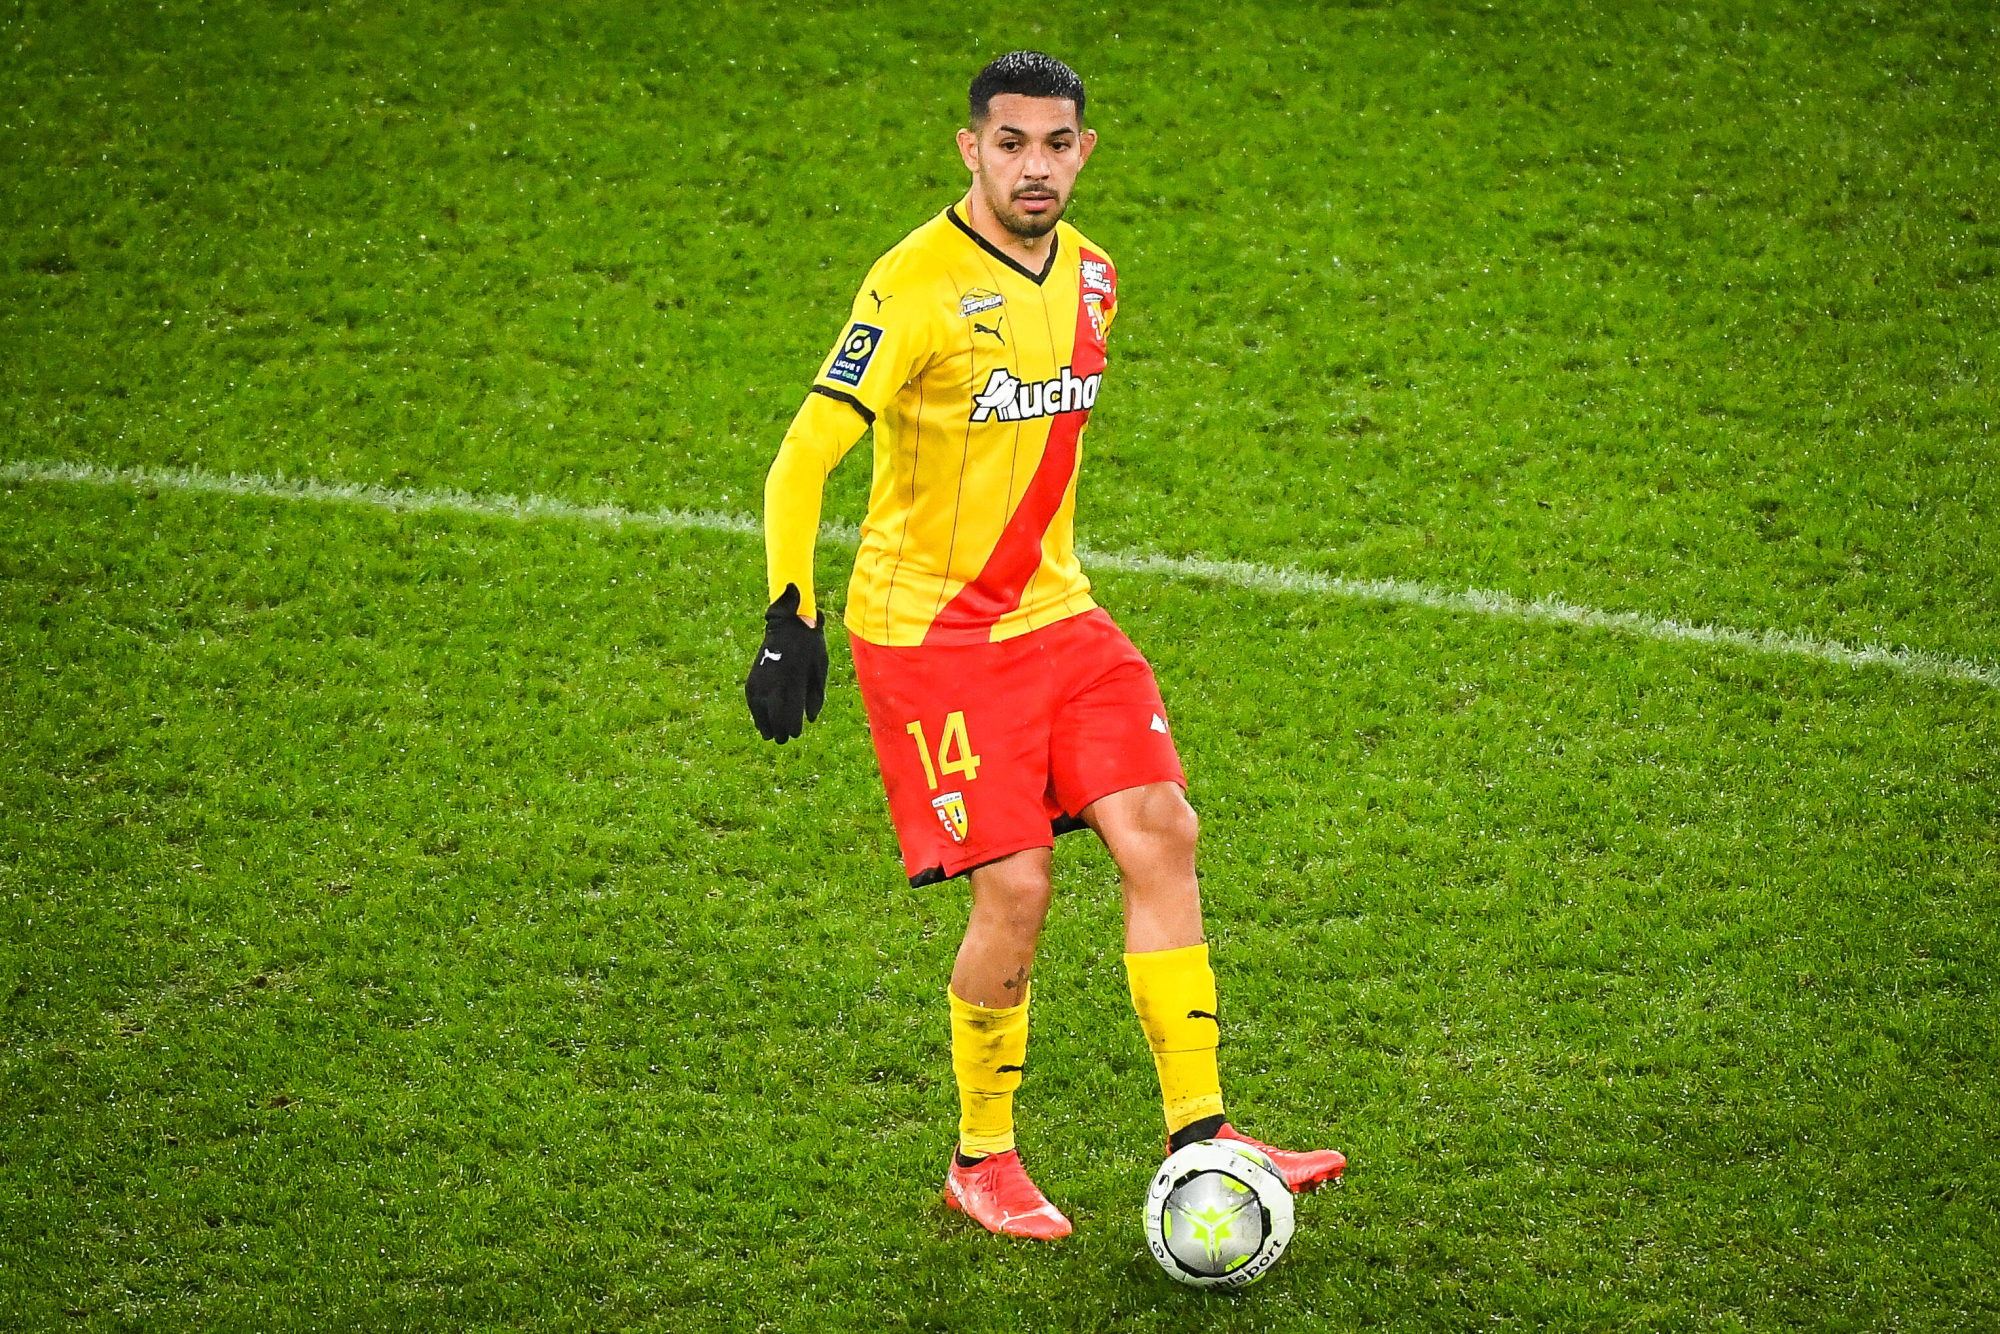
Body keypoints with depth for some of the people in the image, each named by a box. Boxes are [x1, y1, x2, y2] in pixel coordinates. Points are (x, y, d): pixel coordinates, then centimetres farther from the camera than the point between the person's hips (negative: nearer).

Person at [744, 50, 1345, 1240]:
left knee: (1163, 834, -7)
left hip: (1055, 615, 7)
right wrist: (790, 620, -25)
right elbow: (804, 457, -18)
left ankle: (1199, 1138, 0)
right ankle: (982, 1163, 10)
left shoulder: (1090, 275, 8)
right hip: (926, 629, -7)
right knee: (1016, 887, -11)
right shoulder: (917, 285, -15)